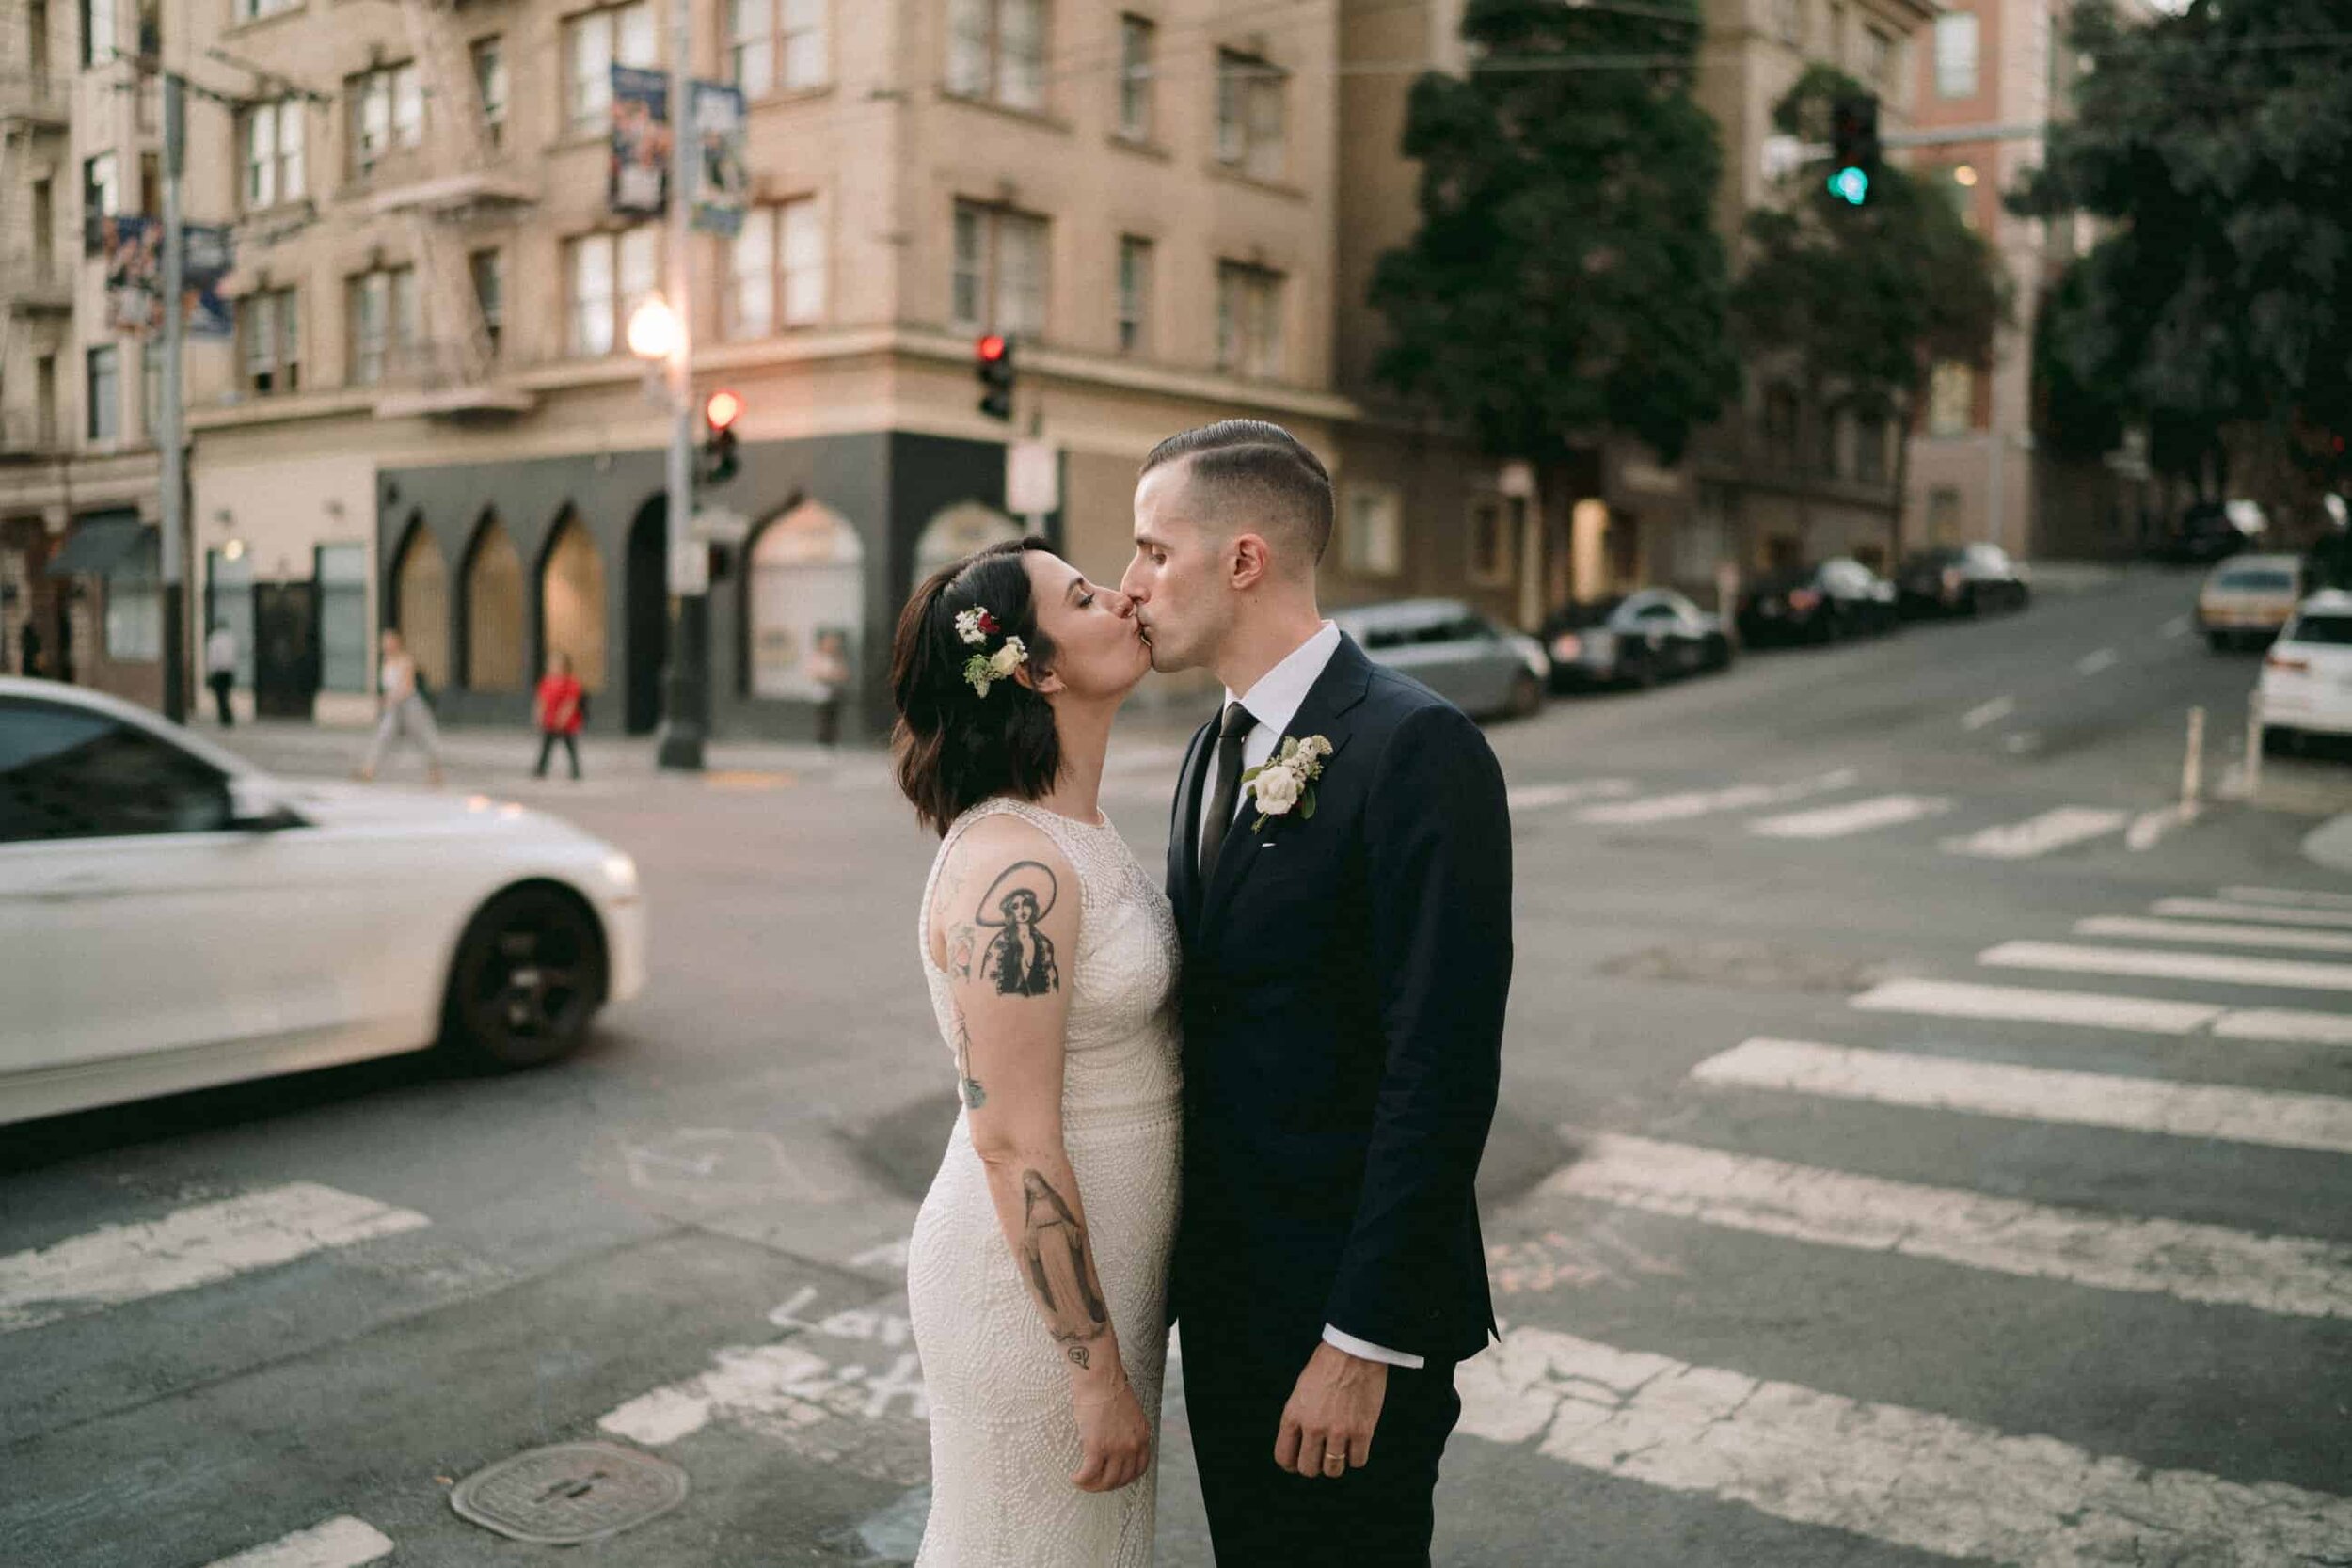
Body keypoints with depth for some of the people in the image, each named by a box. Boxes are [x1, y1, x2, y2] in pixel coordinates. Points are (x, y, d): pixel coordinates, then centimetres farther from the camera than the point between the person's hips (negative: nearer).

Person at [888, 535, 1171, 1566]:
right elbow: (1014, 1143, -25)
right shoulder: (1012, 866, -25)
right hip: (1034, 1289, -9)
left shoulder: (1076, 827, 6)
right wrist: (1101, 1374, -19)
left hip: (1103, 1262, 9)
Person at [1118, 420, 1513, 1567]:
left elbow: (1444, 1071, -22)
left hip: (1348, 1304, -8)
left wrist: (1363, 1339, -20)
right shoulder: (1218, 747, 9)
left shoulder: (1416, 749, -19)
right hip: (1225, 1291, 8)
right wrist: (1178, 1260, 13)